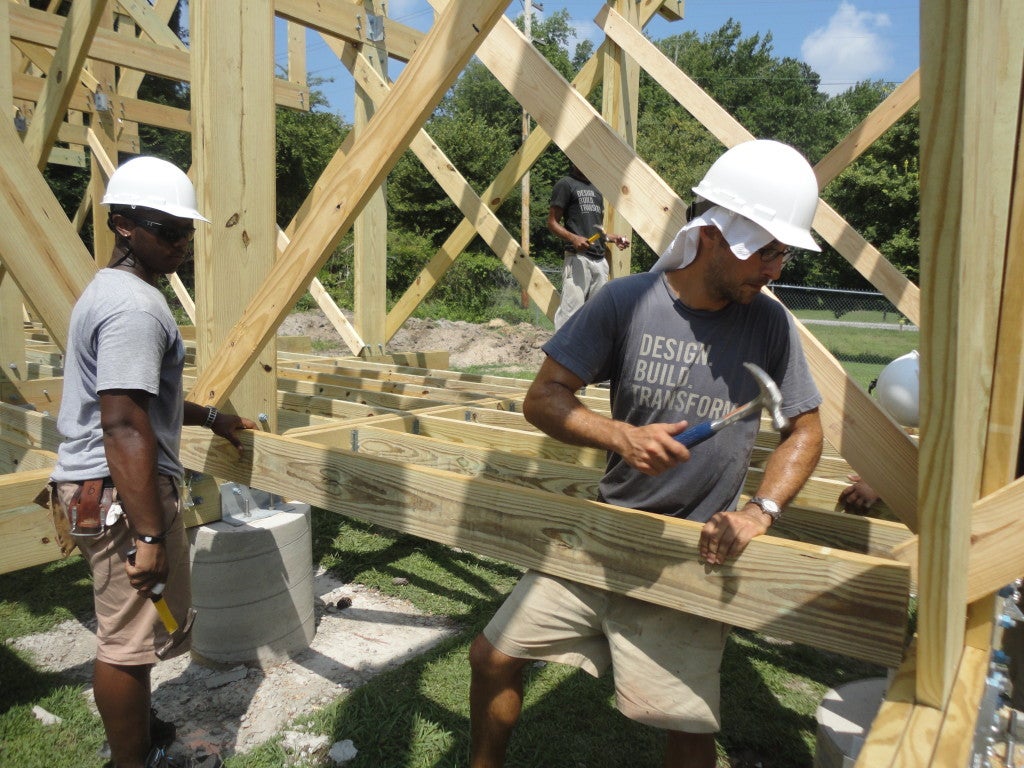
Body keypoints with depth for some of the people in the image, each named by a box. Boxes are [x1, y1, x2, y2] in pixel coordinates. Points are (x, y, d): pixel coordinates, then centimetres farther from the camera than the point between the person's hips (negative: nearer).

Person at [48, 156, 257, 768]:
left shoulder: (111, 289, 15)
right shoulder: (135, 308, -19)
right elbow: (123, 426, -26)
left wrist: (208, 417, 32)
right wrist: (150, 534, -25)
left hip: (94, 488, 11)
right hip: (120, 493, -11)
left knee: (132, 624, 23)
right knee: (131, 636, 2)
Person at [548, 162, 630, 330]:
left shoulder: (596, 188, 23)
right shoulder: (566, 184, 2)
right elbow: (552, 223, -3)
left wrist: (612, 238, 11)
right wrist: (573, 238, -20)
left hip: (600, 259, 7)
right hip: (578, 257, -7)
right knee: (571, 310, -14)